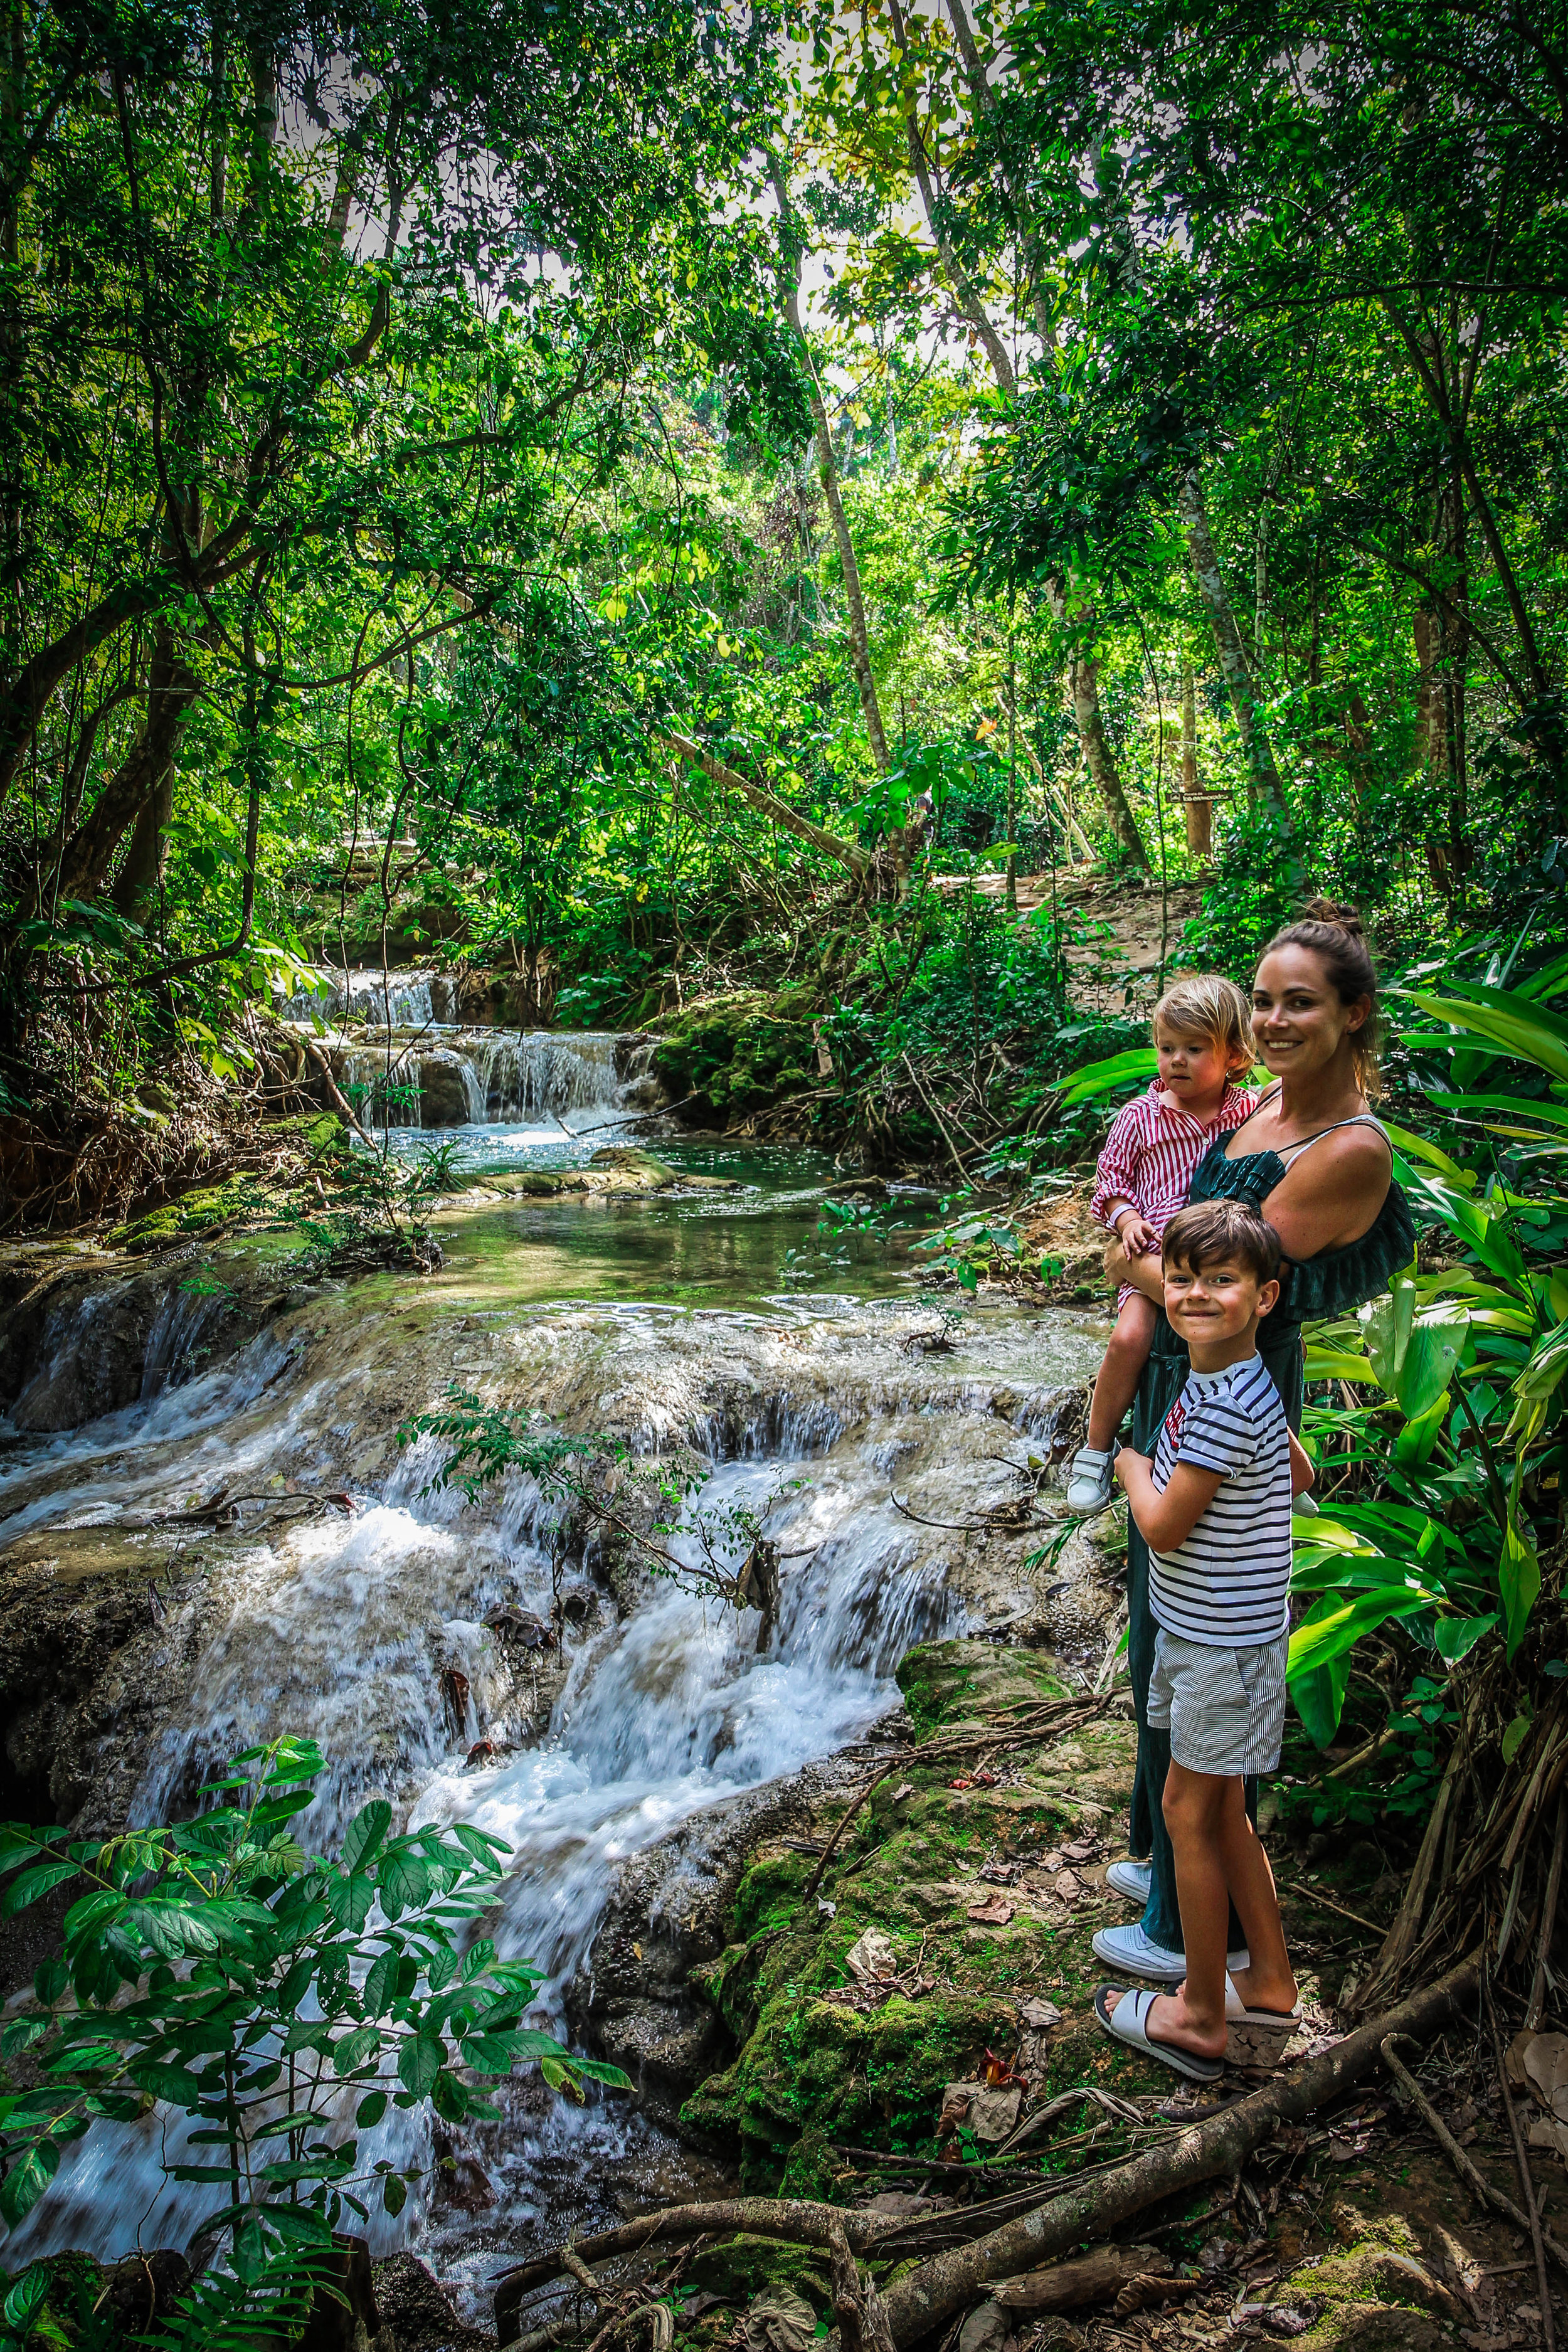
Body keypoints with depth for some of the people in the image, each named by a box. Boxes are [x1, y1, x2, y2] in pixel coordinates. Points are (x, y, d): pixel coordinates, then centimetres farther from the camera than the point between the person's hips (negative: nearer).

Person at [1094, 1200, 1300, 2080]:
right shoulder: (1225, 1382, 5)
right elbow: (1297, 1469, 21)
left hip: (1225, 1641, -10)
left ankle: (1200, 2017, 20)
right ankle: (1272, 1987, 33)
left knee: (1189, 1811, 4)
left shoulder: (1226, 1405, -26)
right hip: (1203, 1628, 10)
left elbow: (1163, 1526, -21)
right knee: (1222, 1810, 19)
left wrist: (1131, 1463, -4)